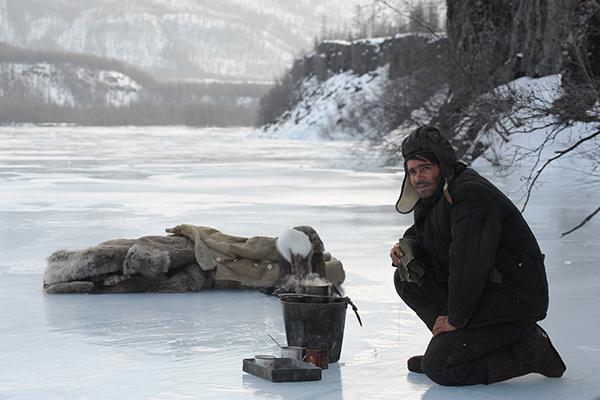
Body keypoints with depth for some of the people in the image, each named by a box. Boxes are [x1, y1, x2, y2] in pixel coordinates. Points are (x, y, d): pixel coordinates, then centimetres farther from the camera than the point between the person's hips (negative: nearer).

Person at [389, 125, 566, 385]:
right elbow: (422, 235, 28)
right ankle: (451, 346, 8)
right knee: (407, 278, 5)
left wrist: (456, 319, -19)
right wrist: (405, 247, 3)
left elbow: (470, 264, -26)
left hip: (514, 301, -10)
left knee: (438, 369, -16)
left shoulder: (471, 194, -21)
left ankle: (528, 351, -6)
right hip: (480, 291, 10)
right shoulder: (434, 193, 11)